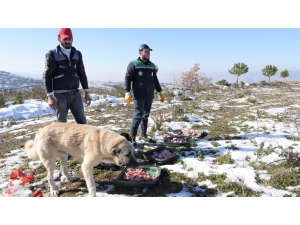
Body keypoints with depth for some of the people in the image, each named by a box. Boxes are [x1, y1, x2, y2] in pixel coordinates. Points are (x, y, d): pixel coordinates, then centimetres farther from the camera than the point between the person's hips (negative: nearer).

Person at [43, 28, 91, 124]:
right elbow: (47, 76, -6)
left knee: (82, 121, 5)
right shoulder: (52, 54, -2)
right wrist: (50, 96, -14)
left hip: (75, 94, 4)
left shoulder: (77, 54, 11)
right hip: (60, 95, -4)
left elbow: (82, 74, 14)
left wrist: (86, 93, 8)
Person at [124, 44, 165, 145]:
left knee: (146, 115, 11)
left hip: (149, 95, 6)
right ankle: (132, 136, 0)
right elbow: (127, 78, -9)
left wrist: (160, 92, 21)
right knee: (138, 115, -10)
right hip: (138, 95, -6)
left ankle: (143, 134, 23)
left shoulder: (152, 65, 15)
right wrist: (127, 92, -20)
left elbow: (155, 80, 23)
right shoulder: (133, 64, -4)